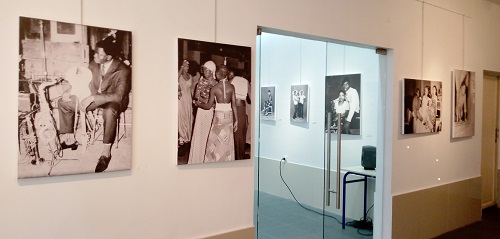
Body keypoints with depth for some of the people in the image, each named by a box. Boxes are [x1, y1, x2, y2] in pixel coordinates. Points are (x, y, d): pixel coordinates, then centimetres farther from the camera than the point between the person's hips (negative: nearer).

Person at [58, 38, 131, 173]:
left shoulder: (123, 71, -22)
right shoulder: (93, 65, -3)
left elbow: (118, 96, -27)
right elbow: (86, 84, 9)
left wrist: (93, 98, -28)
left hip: (113, 101, -7)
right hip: (94, 97, 7)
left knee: (109, 112, -43)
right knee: (64, 103, 1)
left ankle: (106, 152, -32)